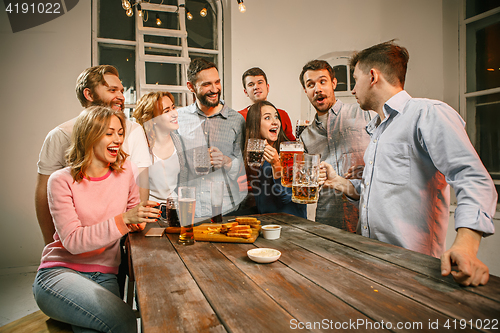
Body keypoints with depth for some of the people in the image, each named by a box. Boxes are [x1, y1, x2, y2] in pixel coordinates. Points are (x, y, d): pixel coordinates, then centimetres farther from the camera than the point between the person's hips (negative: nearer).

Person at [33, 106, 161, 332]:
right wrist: (123, 219, -27)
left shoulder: (124, 171, 5)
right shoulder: (62, 181, -5)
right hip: (59, 271, -2)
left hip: (105, 277, 3)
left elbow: (134, 213, 22)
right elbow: (73, 241, -16)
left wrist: (142, 216, 0)